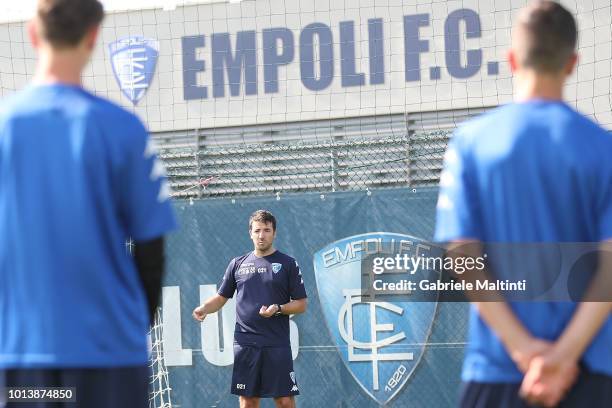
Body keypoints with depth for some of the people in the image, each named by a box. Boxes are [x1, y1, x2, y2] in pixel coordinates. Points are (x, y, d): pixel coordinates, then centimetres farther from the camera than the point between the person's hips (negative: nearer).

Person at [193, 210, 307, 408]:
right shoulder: (238, 264, 12)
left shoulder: (288, 264, 5)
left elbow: (301, 304, 4)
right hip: (245, 345, 2)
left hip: (277, 345, -2)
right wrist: (204, 308, -3)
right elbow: (221, 297, 18)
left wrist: (278, 309, -14)